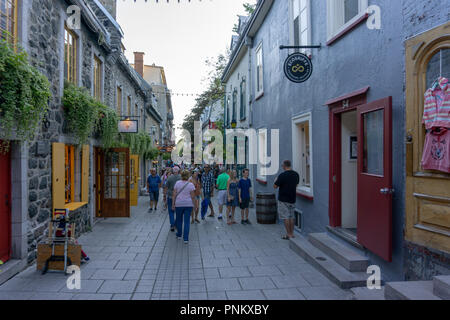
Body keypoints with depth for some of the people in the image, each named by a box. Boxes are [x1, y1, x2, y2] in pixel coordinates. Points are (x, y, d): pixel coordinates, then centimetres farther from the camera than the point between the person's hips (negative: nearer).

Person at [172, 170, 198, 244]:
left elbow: (174, 195, -3)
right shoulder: (191, 185, -7)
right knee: (187, 221, 1)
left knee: (179, 220, 18)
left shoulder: (177, 183, -3)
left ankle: (179, 235, 32)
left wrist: (173, 204, 3)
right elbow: (193, 197, -7)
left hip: (179, 204, 2)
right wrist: (195, 205, 2)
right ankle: (186, 239, 0)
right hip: (188, 204, -1)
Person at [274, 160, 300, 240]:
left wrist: (276, 180, 7)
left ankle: (289, 235, 3)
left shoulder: (282, 175, -18)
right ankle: (292, 234, 18)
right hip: (292, 199, 6)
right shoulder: (296, 174, 2)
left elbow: (275, 186, -12)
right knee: (291, 217, 15)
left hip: (283, 199, -6)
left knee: (285, 217, 1)